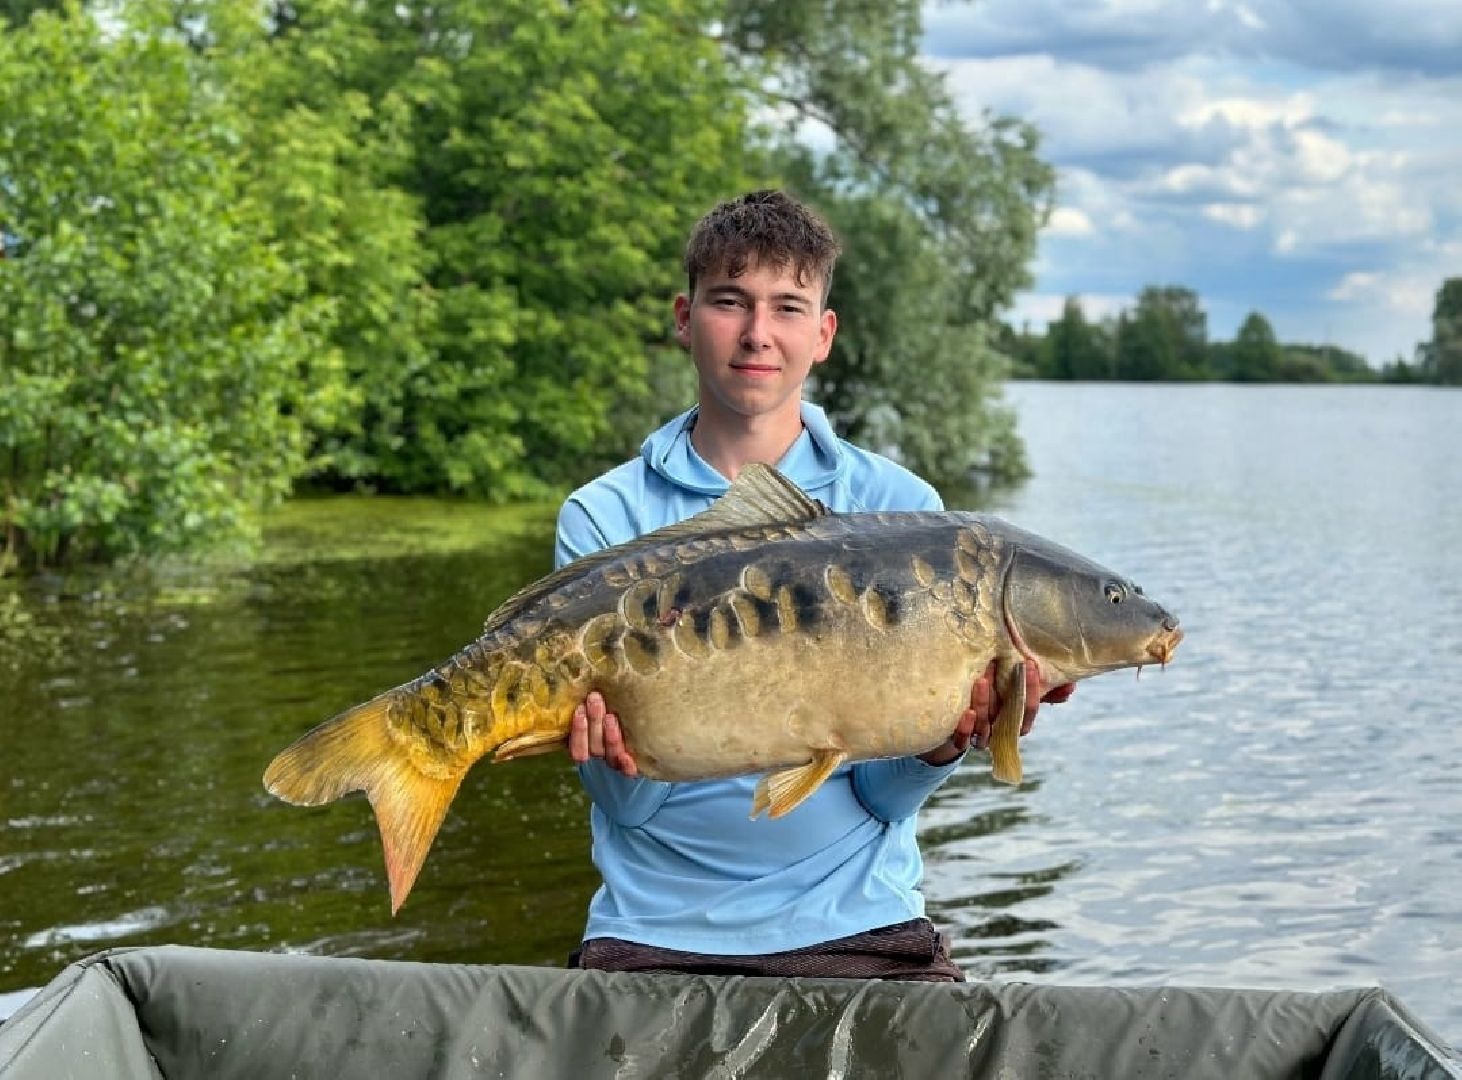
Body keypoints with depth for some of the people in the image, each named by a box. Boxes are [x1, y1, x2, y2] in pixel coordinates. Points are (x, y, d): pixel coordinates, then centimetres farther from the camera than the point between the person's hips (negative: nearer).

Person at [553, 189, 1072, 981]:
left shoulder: (898, 509, 3)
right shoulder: (604, 518, 2)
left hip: (856, 922, 1)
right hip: (658, 929, -1)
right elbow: (626, 803, -2)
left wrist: (942, 744, -20)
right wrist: (623, 758, -24)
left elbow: (884, 797, 0)